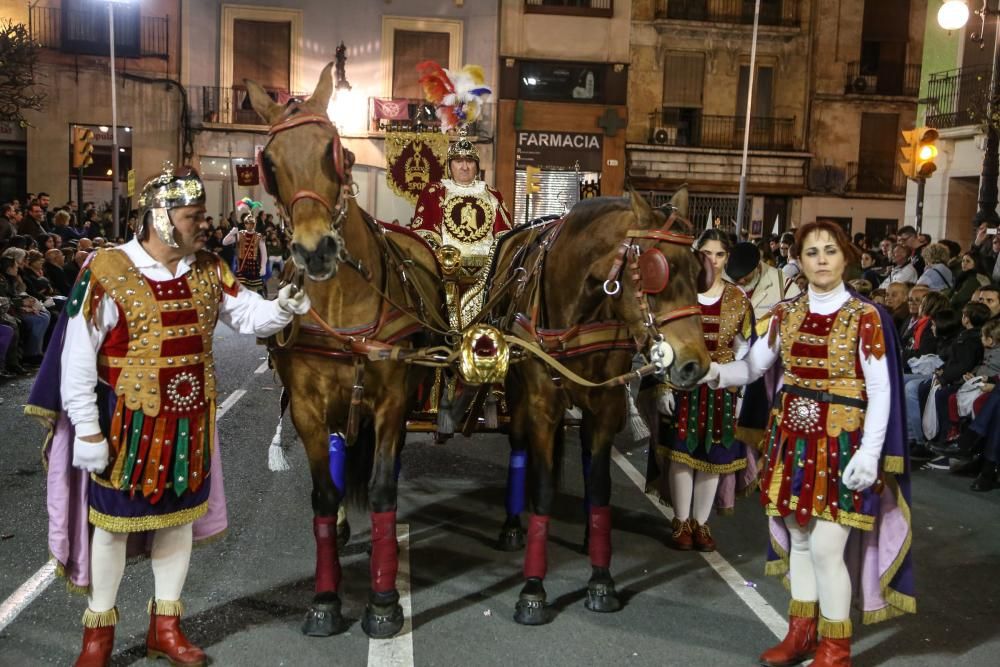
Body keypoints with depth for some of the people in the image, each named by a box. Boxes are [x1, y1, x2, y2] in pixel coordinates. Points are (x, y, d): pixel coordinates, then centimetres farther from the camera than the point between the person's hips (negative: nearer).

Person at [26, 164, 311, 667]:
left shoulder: (209, 271, 1)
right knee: (113, 520, 10)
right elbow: (77, 357, -13)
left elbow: (251, 316, 0)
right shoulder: (107, 270, -14)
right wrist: (87, 430, -13)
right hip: (127, 423, -5)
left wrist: (284, 306, -23)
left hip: (190, 422, 5)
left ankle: (165, 626, 32)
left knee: (179, 517, 15)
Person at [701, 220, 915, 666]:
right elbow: (752, 367, 3)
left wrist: (870, 453, -17)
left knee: (826, 546, -5)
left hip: (840, 442, -5)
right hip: (792, 437, 5)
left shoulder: (866, 317, -8)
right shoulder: (786, 314, 6)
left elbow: (881, 391, -10)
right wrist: (714, 372, -17)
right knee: (797, 538, 14)